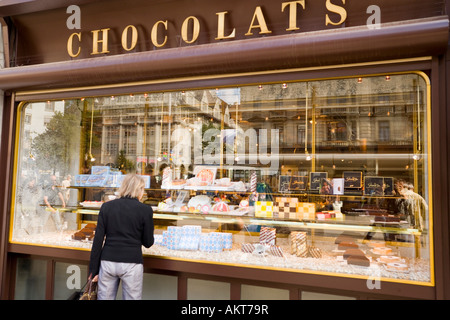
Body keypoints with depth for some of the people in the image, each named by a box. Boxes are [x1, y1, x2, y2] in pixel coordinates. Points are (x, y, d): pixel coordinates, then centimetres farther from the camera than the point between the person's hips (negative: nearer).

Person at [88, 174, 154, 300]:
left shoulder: (106, 206, 2)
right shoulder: (145, 210, -6)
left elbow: (98, 240, 1)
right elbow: (148, 243, 0)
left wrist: (93, 269, 8)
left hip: (108, 262, 3)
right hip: (131, 264, -3)